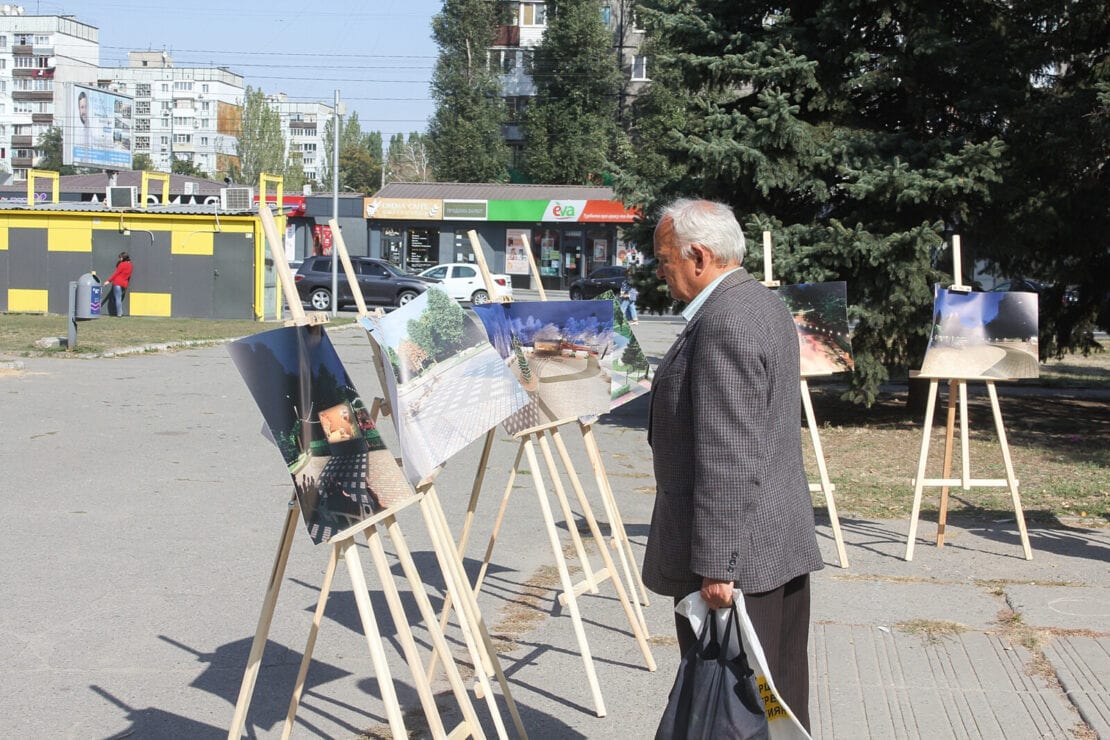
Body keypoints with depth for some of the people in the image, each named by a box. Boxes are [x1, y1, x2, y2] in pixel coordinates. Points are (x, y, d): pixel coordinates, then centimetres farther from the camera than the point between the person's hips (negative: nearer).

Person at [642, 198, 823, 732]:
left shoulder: (724, 324, -20)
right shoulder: (766, 305, 13)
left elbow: (729, 461, -25)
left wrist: (716, 566, -22)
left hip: (737, 554, -10)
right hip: (782, 544, 10)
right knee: (781, 701, 16)